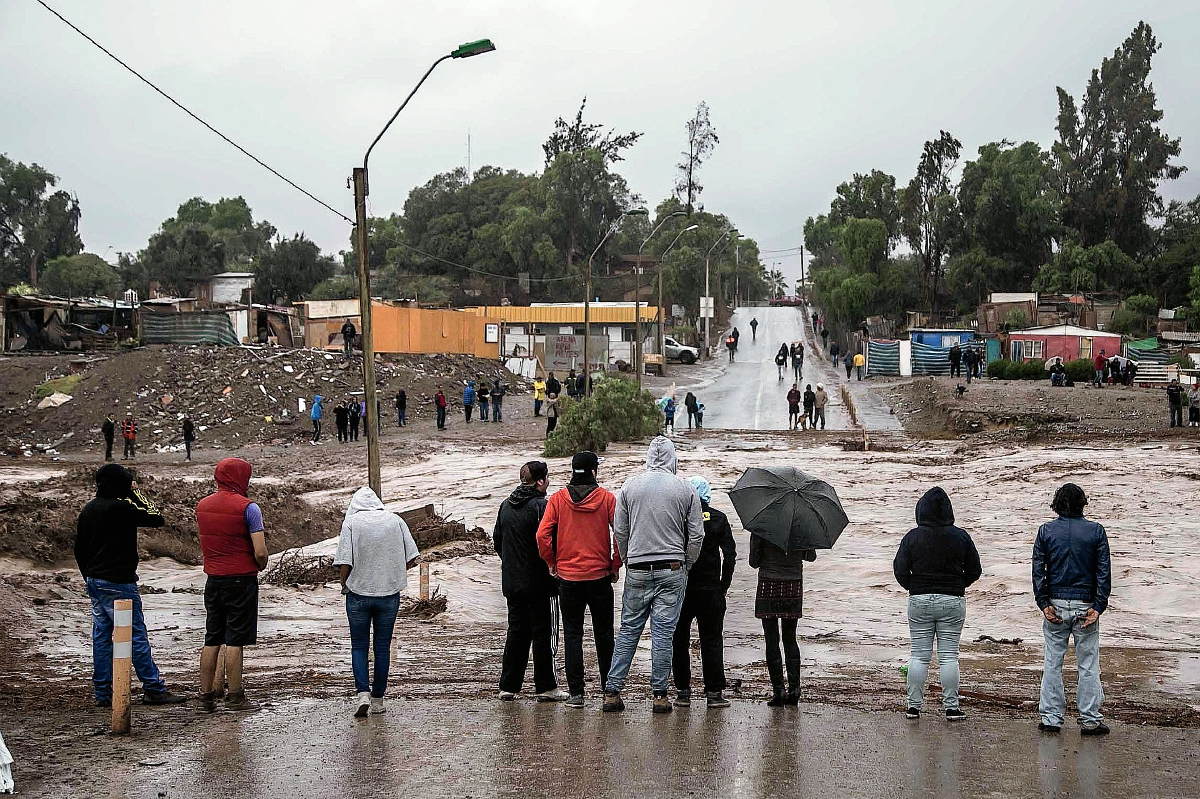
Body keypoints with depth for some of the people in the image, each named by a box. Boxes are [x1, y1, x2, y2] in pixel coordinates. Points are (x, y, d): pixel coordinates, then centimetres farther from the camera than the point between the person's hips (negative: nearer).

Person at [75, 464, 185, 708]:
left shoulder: (88, 509, 11)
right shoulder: (120, 508, -16)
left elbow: (79, 550, 16)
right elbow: (157, 518, -12)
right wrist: (137, 494, -3)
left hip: (95, 581, 9)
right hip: (118, 582, -9)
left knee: (101, 636, 10)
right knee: (136, 635, -3)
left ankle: (102, 693, 12)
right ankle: (154, 689, 2)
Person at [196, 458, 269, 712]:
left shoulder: (202, 505, 8)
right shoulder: (248, 507, -12)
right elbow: (260, 552, -16)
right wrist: (261, 566, 4)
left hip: (213, 579, 6)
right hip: (241, 579, -6)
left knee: (211, 640, 12)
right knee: (234, 641, -1)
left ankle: (206, 696, 15)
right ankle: (235, 697, 3)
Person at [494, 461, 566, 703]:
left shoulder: (506, 506, 9)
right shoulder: (540, 506, -15)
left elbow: (497, 540, 16)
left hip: (511, 581, 7)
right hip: (537, 581, -7)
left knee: (516, 630, 13)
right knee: (541, 632, 1)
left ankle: (508, 685, 13)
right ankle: (545, 687, 5)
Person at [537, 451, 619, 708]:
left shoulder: (558, 499, -2)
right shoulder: (606, 498, -4)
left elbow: (543, 535, -8)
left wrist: (551, 562, 5)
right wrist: (615, 564, 1)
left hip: (568, 577, 0)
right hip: (600, 576, 0)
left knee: (572, 635, 6)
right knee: (603, 634, 12)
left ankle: (576, 692, 2)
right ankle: (608, 686, 18)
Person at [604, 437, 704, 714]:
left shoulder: (630, 486, 2)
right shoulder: (686, 490, -1)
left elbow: (619, 530, 5)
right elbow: (696, 535, 1)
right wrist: (686, 565, 14)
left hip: (637, 570, 1)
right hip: (672, 569, -1)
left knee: (628, 629, 8)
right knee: (663, 632, 1)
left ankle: (612, 691, 6)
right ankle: (660, 694, 3)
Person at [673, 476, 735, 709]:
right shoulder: (718, 519, 0)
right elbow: (730, 554, -1)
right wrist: (724, 585, 6)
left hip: (680, 587, -1)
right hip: (711, 590, 1)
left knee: (679, 639, 8)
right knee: (712, 640, 6)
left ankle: (682, 691, 8)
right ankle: (714, 692, 4)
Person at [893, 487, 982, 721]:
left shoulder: (912, 537, -5)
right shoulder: (961, 537, -2)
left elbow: (900, 570, -6)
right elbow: (975, 570, 4)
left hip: (919, 601, 0)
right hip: (953, 601, 0)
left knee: (918, 656, 6)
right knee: (949, 656, 5)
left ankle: (914, 706, 9)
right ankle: (951, 708, 6)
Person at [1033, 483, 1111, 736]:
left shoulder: (1046, 531, 2)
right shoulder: (1096, 531, 0)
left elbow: (1038, 570, -3)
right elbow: (1104, 572, -4)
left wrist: (1044, 604, -4)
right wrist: (1098, 607, -5)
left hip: (1055, 604, 1)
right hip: (1085, 605, -1)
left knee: (1052, 663, 7)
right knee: (1088, 664, 5)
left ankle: (1050, 717, 7)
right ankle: (1090, 720, 6)